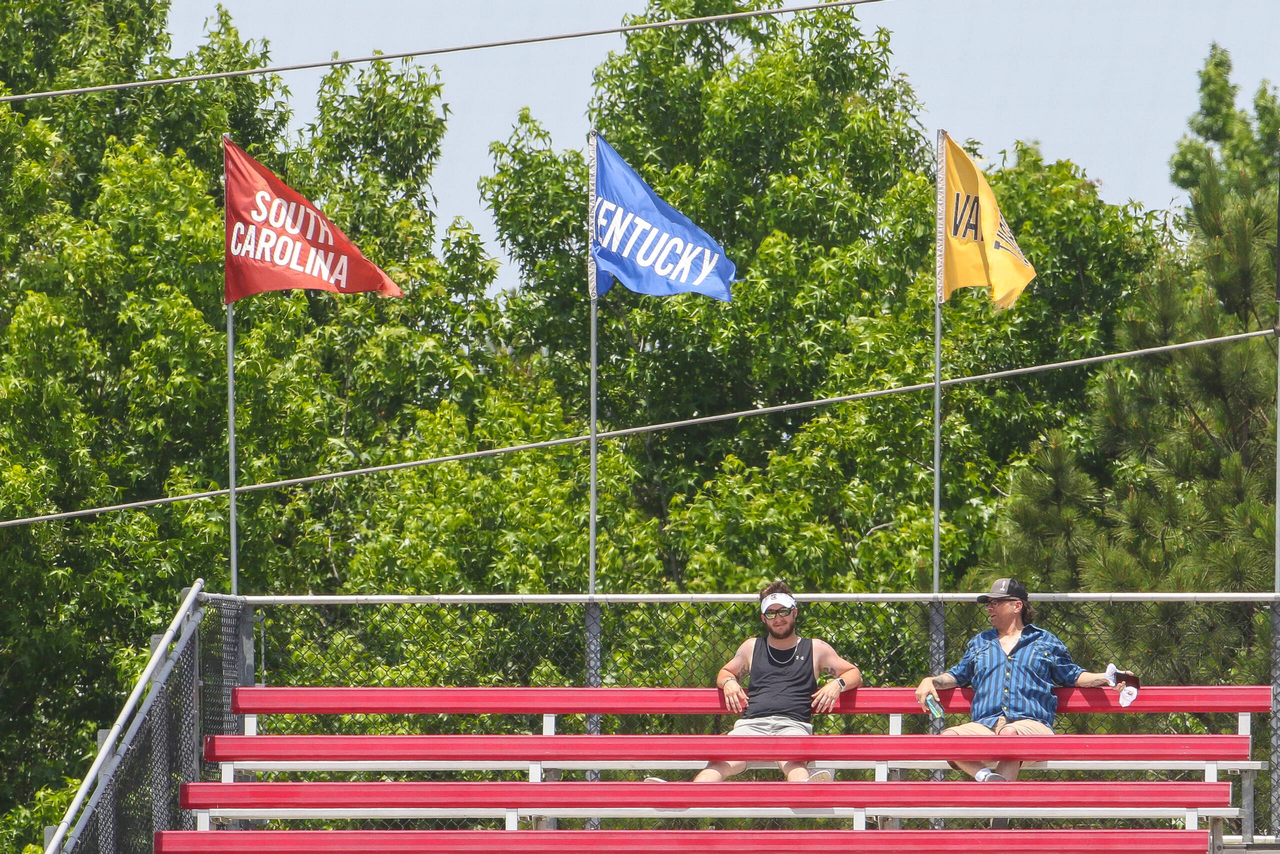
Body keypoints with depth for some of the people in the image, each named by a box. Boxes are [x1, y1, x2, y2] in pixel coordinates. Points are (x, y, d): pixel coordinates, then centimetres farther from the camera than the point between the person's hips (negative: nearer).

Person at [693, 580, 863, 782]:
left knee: (792, 762, -41)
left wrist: (837, 684, 2)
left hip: (793, 725, -2)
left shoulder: (815, 649, 22)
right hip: (752, 725, 2)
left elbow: (854, 674, 26)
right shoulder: (752, 648, 27)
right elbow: (725, 673, 40)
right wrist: (728, 682, 15)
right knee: (721, 764, -31)